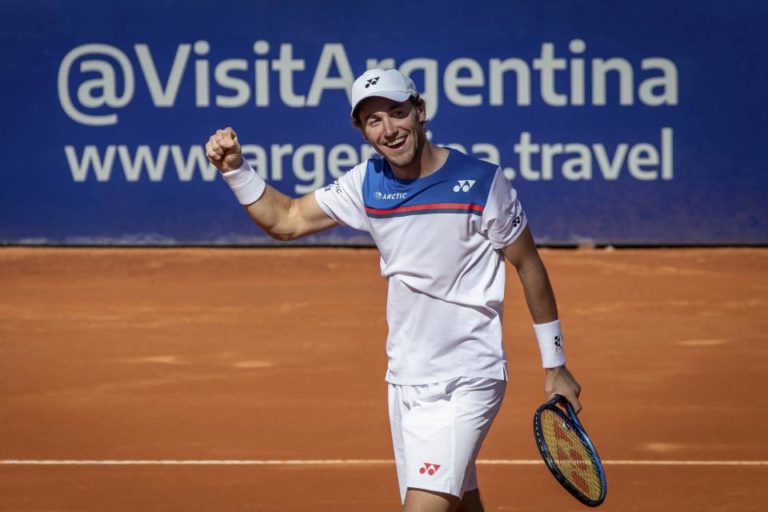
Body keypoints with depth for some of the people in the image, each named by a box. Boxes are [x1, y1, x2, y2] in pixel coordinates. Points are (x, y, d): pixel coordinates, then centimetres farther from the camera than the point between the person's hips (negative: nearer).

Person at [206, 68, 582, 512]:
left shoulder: (482, 183, -11)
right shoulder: (368, 184, 3)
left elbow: (528, 265, -1)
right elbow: (285, 220, 12)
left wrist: (555, 364, 3)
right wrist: (235, 168, -5)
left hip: (465, 385, -6)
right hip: (405, 381, 6)